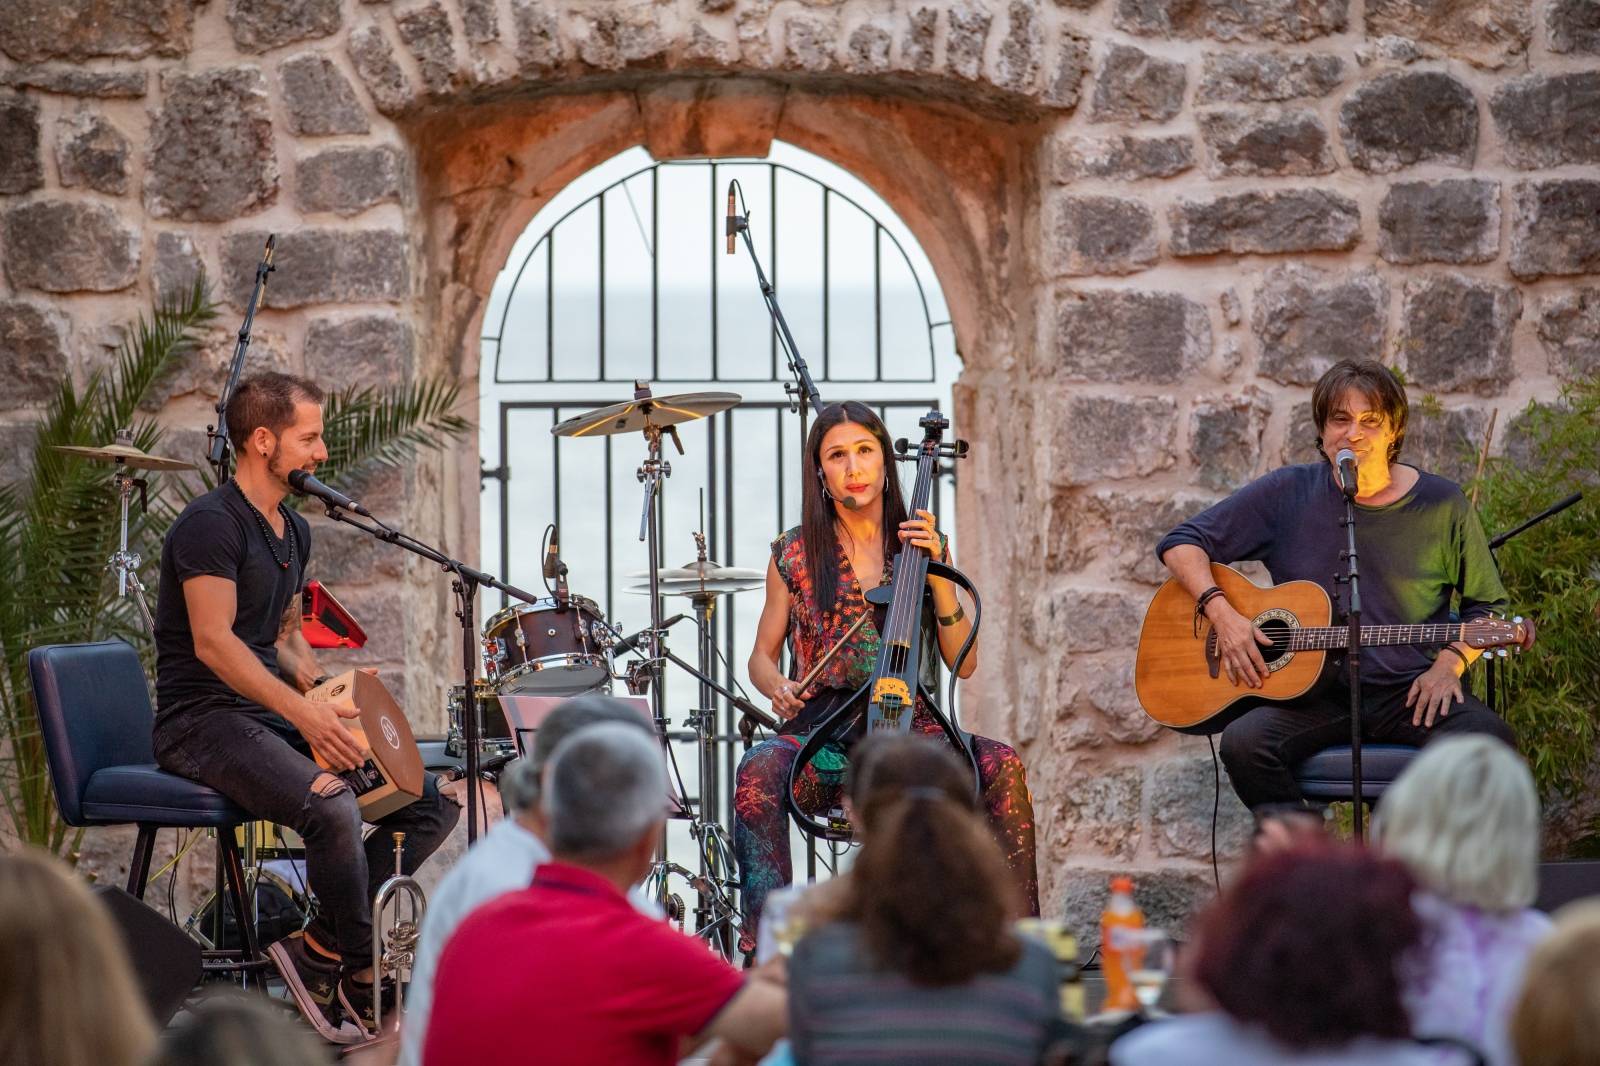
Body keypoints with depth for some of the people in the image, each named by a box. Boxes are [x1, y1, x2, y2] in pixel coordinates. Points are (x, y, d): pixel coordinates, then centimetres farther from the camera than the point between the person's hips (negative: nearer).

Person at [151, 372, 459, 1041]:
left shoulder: (293, 531, 16)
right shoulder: (212, 524, -14)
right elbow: (213, 643, -22)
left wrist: (325, 690, 3)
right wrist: (304, 713, -29)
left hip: (276, 712, 10)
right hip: (204, 721, -10)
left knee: (428, 800, -3)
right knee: (332, 808, -33)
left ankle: (321, 948, -5)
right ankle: (370, 985, -15)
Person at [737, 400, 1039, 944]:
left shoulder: (922, 544, 11)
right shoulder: (796, 554, 7)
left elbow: (963, 662, 6)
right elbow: (762, 657, 14)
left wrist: (937, 575, -7)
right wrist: (778, 686, -10)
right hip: (824, 736, -1)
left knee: (1001, 764, -28)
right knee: (760, 768, -35)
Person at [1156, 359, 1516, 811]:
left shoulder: (1441, 505, 5)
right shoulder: (1288, 494, 5)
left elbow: (1487, 604, 15)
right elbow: (1181, 544, 7)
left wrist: (1449, 663, -5)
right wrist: (1221, 612, -10)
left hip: (1411, 692, 0)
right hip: (1310, 690, 0)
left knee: (1490, 738, -31)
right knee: (1245, 742, -31)